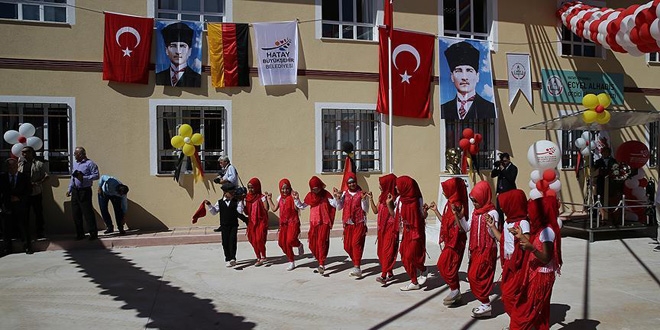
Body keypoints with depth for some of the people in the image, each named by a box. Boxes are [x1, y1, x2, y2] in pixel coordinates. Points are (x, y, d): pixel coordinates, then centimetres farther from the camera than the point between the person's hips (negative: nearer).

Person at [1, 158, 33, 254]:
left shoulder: (24, 177, 7)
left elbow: (29, 190, 4)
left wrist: (19, 198, -7)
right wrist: (7, 199, -6)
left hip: (20, 206, -1)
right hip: (7, 207, 1)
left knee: (24, 227, -4)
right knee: (7, 228, 3)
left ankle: (27, 247, 2)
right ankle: (8, 249, 14)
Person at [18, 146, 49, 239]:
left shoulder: (39, 163, 0)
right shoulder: (20, 164, 12)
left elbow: (47, 176, -6)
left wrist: (38, 183, -19)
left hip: (36, 193, -3)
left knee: (38, 213, 2)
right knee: (24, 214, 9)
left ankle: (40, 232, 12)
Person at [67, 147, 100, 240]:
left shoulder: (90, 163, -8)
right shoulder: (75, 164, 16)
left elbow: (96, 176, -14)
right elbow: (72, 177, 22)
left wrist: (84, 178, -22)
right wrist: (69, 189, 18)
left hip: (85, 191, -8)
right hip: (75, 191, 8)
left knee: (88, 212, -6)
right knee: (76, 213, 9)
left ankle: (93, 233, 1)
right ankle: (79, 234, 19)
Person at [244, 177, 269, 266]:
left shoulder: (261, 197, -7)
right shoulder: (247, 198, 9)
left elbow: (266, 210, -16)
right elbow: (246, 212, 10)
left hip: (261, 222, -5)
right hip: (251, 222, 5)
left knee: (259, 239, -14)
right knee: (253, 240, 5)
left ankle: (263, 256, 7)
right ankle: (258, 258, 19)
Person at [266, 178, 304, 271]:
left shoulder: (292, 196, -8)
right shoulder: (280, 198, 11)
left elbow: (296, 208, -20)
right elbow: (274, 209, 17)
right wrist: (269, 198, 20)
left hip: (293, 222, -6)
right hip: (283, 222, 7)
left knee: (290, 240, -25)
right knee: (282, 242, 4)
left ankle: (299, 245, 14)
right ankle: (291, 262, 21)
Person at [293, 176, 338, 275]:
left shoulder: (326, 195, -5)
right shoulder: (310, 196, 5)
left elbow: (336, 205, -11)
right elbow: (302, 206, 17)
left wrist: (337, 198, -29)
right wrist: (296, 199, 3)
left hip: (324, 222, -5)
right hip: (313, 223, 5)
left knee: (321, 242, -14)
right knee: (312, 245, 6)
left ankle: (321, 265, -15)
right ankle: (321, 262, 23)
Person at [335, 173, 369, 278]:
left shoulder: (362, 193, -2)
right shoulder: (344, 193, 10)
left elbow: (366, 210, -4)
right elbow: (339, 208, 9)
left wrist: (363, 199, -18)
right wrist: (338, 198, -7)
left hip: (359, 223, -5)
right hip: (348, 223, 5)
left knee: (356, 243, -18)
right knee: (347, 246, 6)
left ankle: (357, 268, -22)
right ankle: (356, 264, 26)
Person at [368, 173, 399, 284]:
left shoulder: (396, 197, -11)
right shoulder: (382, 197, 10)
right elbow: (376, 211, 14)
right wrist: (370, 199, 7)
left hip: (391, 228, -8)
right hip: (381, 227, 8)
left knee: (388, 251, -11)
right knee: (381, 251, 9)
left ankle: (384, 275, -16)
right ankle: (390, 274, 19)